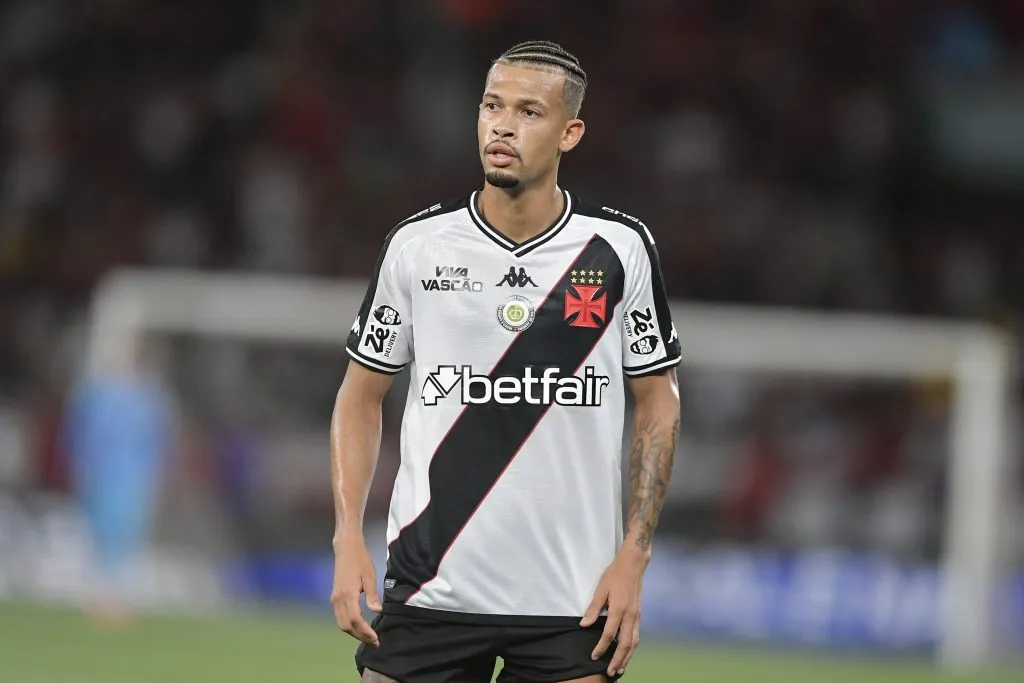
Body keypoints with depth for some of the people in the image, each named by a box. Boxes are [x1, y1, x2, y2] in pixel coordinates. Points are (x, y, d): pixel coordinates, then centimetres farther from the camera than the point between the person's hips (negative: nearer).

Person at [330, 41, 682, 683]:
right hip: (429, 592, 0)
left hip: (570, 604, 0)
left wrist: (632, 557, -3)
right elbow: (362, 395, 9)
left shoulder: (621, 248, -1)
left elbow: (659, 401, 6)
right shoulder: (416, 245, 0)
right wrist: (349, 538, -3)